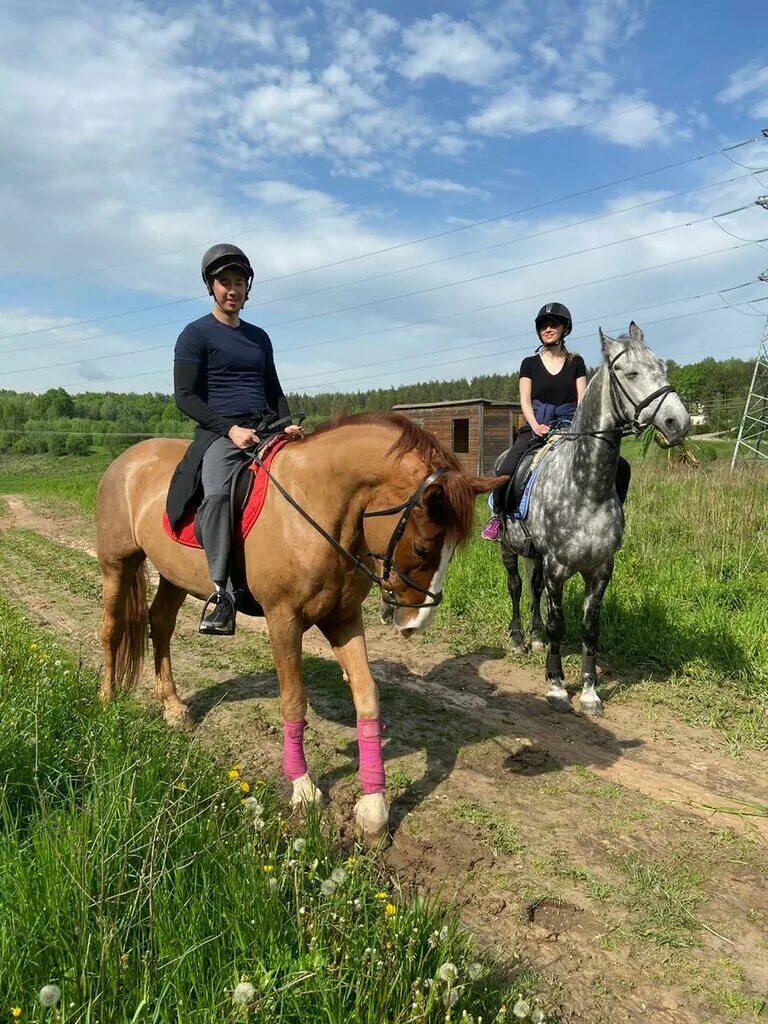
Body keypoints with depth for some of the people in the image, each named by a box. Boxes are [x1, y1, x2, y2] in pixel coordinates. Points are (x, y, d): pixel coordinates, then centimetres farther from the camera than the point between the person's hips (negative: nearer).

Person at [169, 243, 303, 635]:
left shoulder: (259, 337, 21)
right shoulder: (196, 334, 3)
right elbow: (185, 397, -4)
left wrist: (288, 425, 4)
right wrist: (230, 428, -17)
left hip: (265, 431, 7)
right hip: (220, 433, -6)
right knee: (217, 493, -36)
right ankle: (222, 591, -30)